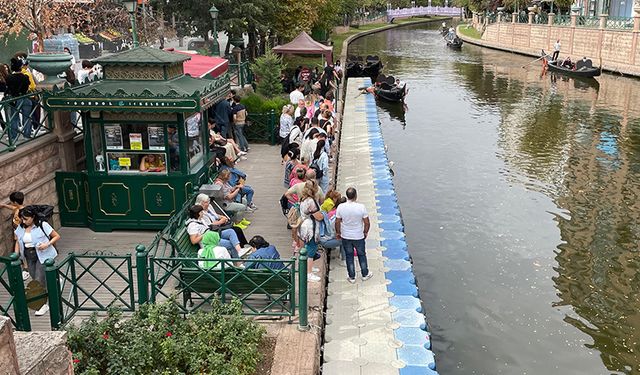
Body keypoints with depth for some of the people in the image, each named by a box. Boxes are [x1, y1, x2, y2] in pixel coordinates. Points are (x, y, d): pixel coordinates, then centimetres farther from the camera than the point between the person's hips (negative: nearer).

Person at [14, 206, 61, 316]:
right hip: (29, 257, 6)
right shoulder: (20, 228, 3)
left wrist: (47, 244, -22)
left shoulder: (42, 225, -12)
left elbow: (57, 236, -6)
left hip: (43, 256, -6)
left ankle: (44, 304, 4)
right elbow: (18, 242, 14)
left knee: (39, 280, -9)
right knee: (35, 279, 10)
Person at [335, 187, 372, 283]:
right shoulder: (361, 207, -19)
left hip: (346, 236, 1)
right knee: (361, 255, 20)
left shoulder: (341, 207, -16)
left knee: (349, 256, 16)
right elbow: (367, 223, -12)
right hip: (359, 236, -1)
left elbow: (337, 222, -7)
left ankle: (351, 277, 26)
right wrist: (365, 232, 7)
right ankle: (365, 274, 35)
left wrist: (338, 233, 10)